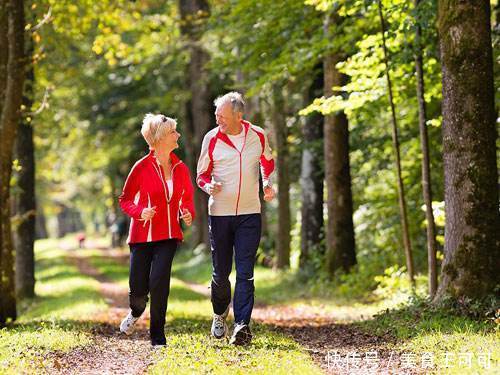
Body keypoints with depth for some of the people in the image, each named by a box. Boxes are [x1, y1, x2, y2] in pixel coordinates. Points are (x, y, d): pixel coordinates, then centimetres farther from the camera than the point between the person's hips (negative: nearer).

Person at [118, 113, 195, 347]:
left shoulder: (181, 169, 5)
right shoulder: (142, 167, -7)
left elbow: (187, 198, 18)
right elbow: (125, 200, 1)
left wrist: (188, 214, -3)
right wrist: (140, 212, -18)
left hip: (168, 234, 2)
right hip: (143, 234, -2)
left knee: (159, 282, -15)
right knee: (138, 290, -1)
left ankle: (157, 338, -2)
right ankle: (136, 312, 38)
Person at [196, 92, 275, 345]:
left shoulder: (258, 136, 0)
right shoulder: (211, 139, -3)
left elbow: (267, 162, 21)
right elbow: (202, 174, 6)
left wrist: (267, 183, 2)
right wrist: (209, 187, -17)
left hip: (249, 213, 0)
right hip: (219, 213, 0)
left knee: (245, 273, -8)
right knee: (220, 272, 7)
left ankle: (242, 325, -11)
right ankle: (220, 314, 34)